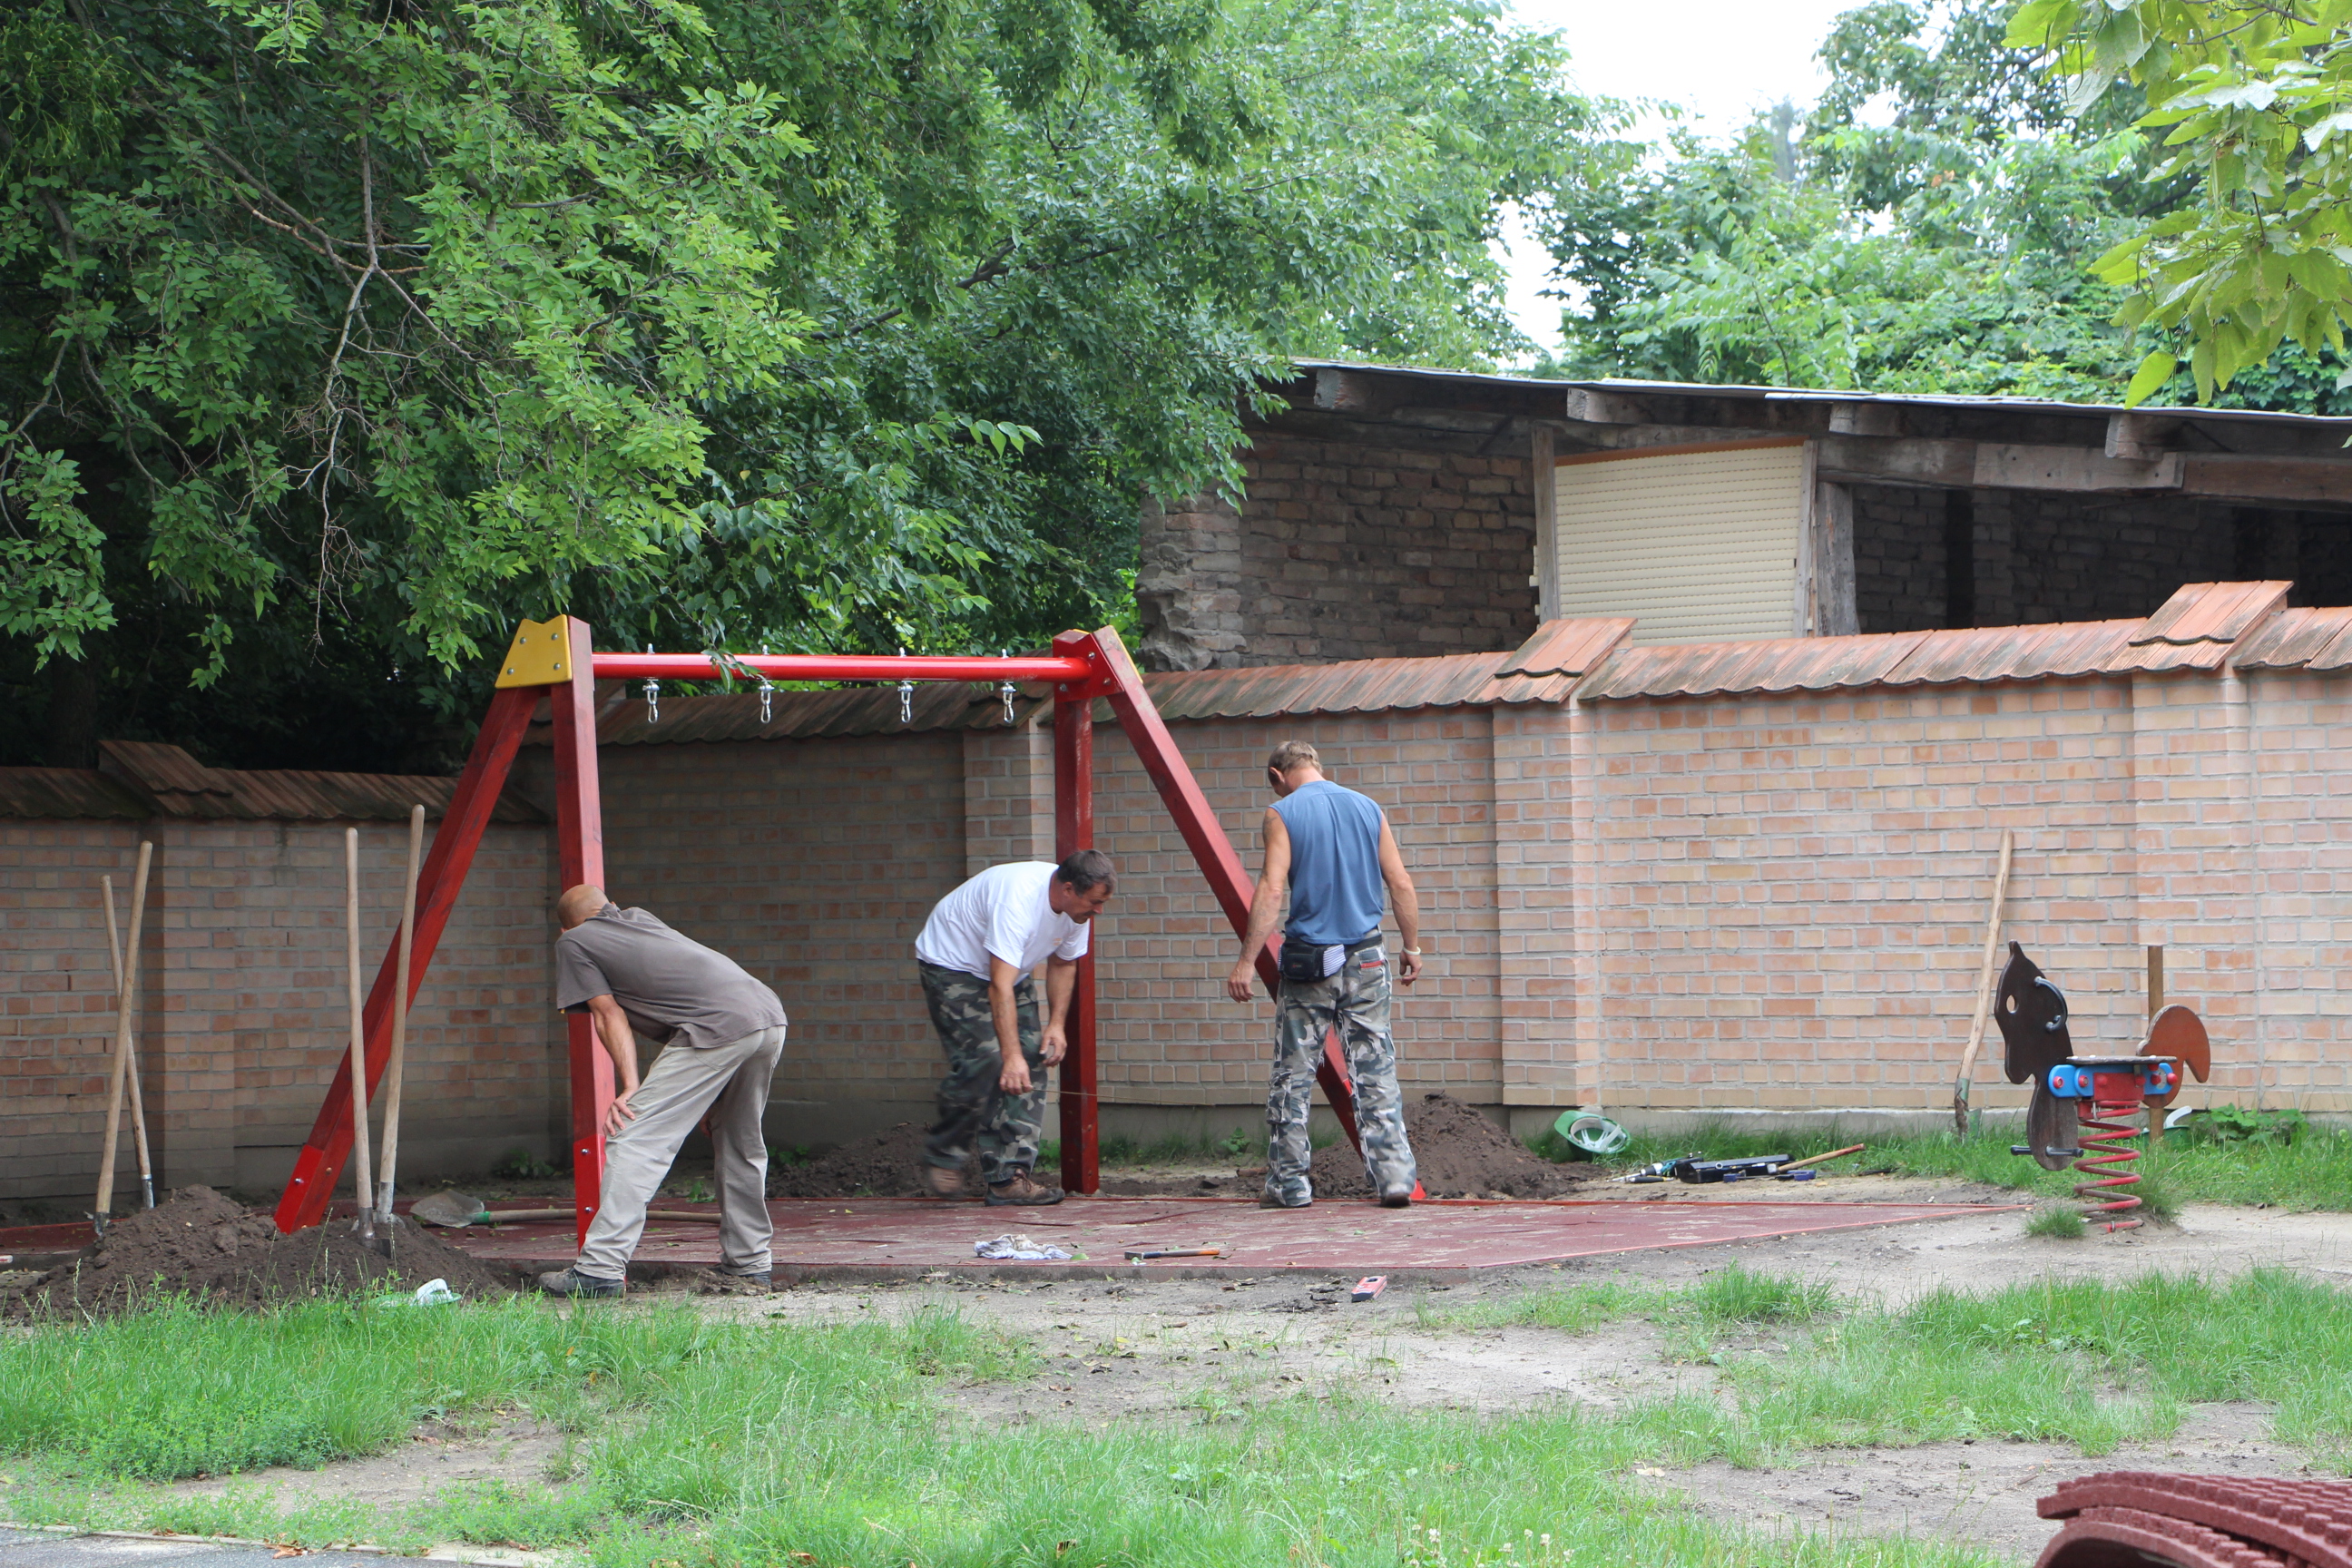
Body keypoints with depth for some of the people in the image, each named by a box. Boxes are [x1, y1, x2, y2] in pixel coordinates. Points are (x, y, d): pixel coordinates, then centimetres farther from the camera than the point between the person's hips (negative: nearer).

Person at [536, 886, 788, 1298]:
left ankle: (600, 1269, -14)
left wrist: (631, 1089, 3)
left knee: (633, 1137, -7)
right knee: (740, 1144, 24)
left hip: (718, 1028, -7)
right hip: (771, 1015, 7)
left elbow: (609, 1014, 7)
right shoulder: (639, 918, 34)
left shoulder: (572, 943, 16)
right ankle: (749, 1262, 29)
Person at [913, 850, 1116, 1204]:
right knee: (983, 1061, -23)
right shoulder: (1018, 899, -37)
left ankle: (1009, 1177, -7)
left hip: (1011, 972, 8)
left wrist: (1056, 1024, -6)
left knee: (1032, 1064, -6)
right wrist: (1011, 1056, -47)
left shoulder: (1077, 908, -11)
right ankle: (942, 1160, -6)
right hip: (951, 965, -8)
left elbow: (1063, 963, 7)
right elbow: (1000, 987, -41)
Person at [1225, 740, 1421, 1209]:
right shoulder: (1367, 808, 8)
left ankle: (1289, 1184, 7)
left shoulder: (1283, 814, -3)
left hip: (1308, 960, -3)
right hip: (1366, 959, 3)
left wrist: (1247, 961, -14)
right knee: (1377, 1073, 5)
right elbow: (1401, 884, 6)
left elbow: (1272, 889, -13)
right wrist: (1411, 947, 16)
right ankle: (1395, 1176, -1)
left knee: (1292, 1078, 5)